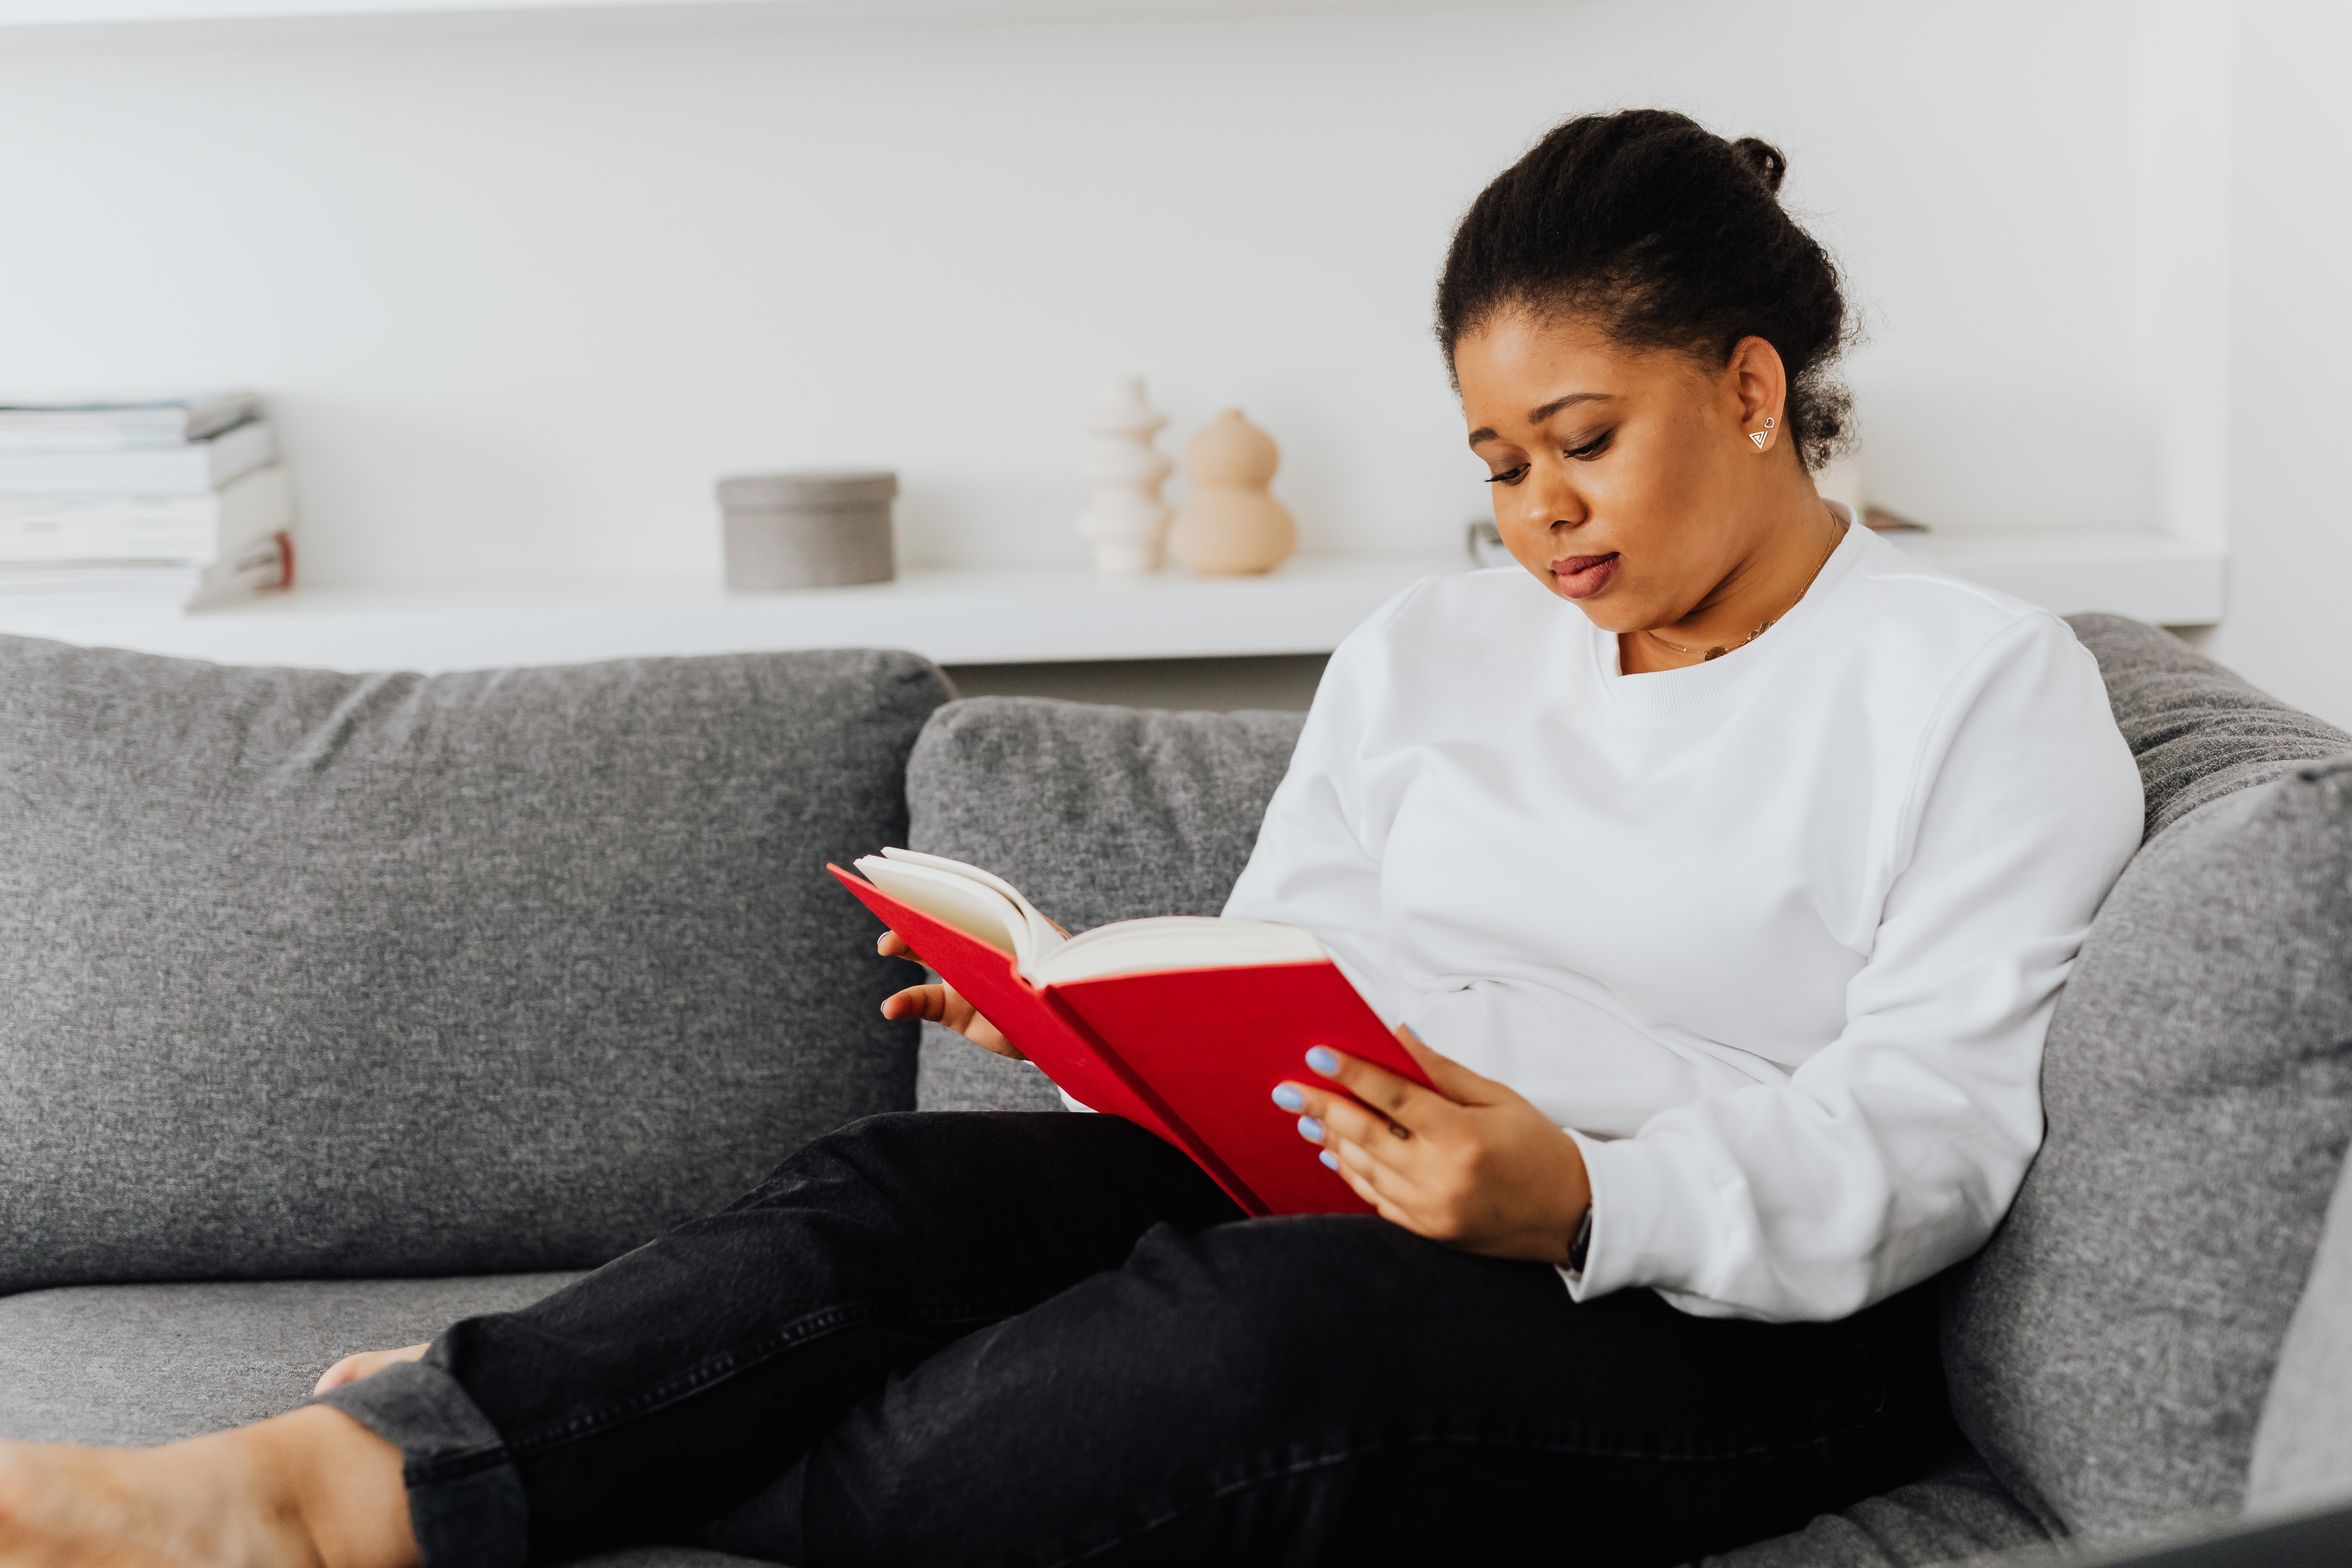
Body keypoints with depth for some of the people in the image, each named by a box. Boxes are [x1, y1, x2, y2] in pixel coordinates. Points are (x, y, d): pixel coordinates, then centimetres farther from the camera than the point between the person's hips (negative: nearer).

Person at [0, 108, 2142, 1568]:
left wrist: (1587, 1199, -28)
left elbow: (1930, 1138, -9)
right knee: (912, 1186, -23)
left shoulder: (1988, 689, 2)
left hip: (1736, 1322, -5)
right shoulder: (1433, 651, 20)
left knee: (1255, 1325, -36)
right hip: (1330, 1200, 6)